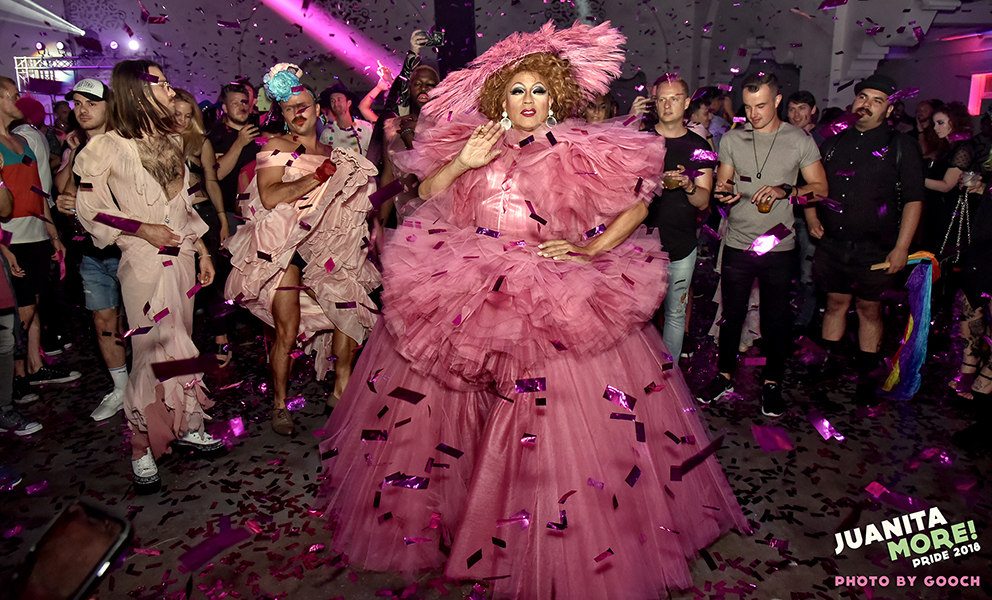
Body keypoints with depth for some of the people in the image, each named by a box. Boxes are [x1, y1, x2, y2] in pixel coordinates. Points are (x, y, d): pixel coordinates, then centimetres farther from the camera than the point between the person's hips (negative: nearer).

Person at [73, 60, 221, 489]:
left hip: (180, 257, 6)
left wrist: (203, 252, 15)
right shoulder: (110, 147, -9)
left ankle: (184, 426, 26)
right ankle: (143, 447, 12)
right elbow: (89, 208, -6)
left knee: (178, 344, 13)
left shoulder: (172, 141, 12)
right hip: (144, 263, -6)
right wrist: (142, 229, -14)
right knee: (153, 349, -3)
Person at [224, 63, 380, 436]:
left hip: (325, 247, 6)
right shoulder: (276, 147, -1)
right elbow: (269, 196, -18)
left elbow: (346, 201, 25)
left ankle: (341, 391, 14)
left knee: (352, 312, -1)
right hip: (284, 247, -5)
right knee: (287, 332, -7)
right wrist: (321, 176, -17)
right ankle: (279, 404, 9)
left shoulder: (331, 152, 17)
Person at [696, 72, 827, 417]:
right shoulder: (732, 139, 5)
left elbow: (820, 187, 2)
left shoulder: (799, 140, 1)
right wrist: (726, 193, -14)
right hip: (737, 243, 1)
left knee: (775, 317, 7)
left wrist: (786, 191, -17)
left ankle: (772, 383, 23)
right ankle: (724, 376, 26)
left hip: (778, 246, -1)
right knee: (732, 313, 10)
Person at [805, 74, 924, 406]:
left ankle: (866, 378, 19)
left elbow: (913, 199, -4)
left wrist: (901, 247, -11)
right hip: (832, 243, 3)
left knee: (870, 310, 6)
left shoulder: (901, 146, -1)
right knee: (835, 303, 12)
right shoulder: (834, 143, 9)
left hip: (875, 248, -3)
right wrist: (811, 216, 0)